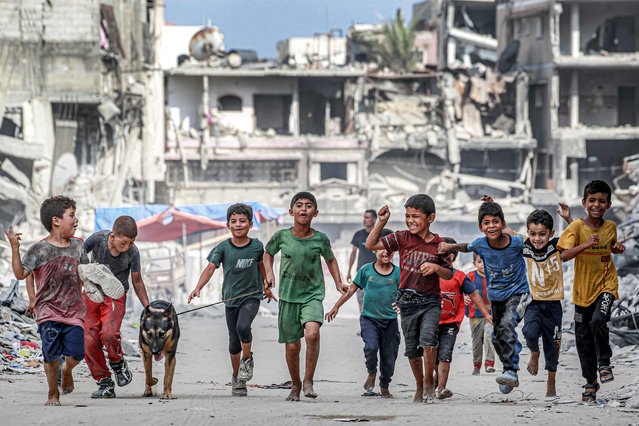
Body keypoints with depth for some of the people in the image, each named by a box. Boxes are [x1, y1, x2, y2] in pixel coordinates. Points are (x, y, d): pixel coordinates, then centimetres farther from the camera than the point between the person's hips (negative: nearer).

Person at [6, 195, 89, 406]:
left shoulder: (77, 246, 6)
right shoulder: (39, 250, -8)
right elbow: (21, 274, -12)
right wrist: (15, 248, -21)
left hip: (74, 311, 3)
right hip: (48, 311, -3)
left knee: (76, 353, -7)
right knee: (52, 355, -7)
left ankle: (67, 370, 30)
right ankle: (53, 394, 12)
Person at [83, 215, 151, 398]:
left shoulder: (132, 253, -16)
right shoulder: (98, 239, -20)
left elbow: (137, 282, -1)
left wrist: (148, 309, 2)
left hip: (115, 296, -2)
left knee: (109, 334, -26)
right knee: (89, 341, -7)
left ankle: (118, 364, 5)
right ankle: (105, 384, 6)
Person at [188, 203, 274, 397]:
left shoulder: (256, 246, -5)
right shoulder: (223, 248, -8)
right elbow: (210, 267, -16)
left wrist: (266, 287, 28)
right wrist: (198, 288, -31)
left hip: (252, 296, -1)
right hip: (231, 299, 1)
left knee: (243, 326, -28)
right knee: (234, 342, 8)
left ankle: (247, 359, -1)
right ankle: (237, 378, 27)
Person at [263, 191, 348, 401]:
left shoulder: (320, 239, -4)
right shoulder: (282, 236, -4)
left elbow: (330, 259, 16)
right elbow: (268, 253, 17)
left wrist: (338, 283, 6)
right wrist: (269, 273, 2)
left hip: (312, 295, -1)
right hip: (288, 297, 2)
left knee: (312, 333, -28)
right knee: (292, 346, 6)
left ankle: (308, 380, -13)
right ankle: (295, 385, 29)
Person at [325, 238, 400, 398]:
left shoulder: (397, 273, 2)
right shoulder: (366, 270, 2)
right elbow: (351, 289, 10)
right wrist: (336, 306, 10)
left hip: (390, 320, 1)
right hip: (369, 318, -1)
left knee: (389, 358, 3)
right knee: (371, 346, -25)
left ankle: (384, 387, 27)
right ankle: (371, 373, 5)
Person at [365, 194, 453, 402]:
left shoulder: (438, 245, -2)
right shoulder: (403, 238, -1)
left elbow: (449, 274, 5)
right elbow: (371, 245, -4)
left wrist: (435, 268, -16)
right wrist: (381, 222, -14)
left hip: (430, 301, -2)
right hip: (407, 301, 2)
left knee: (428, 339, -23)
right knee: (412, 349, 10)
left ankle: (429, 381, -5)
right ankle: (419, 386, 29)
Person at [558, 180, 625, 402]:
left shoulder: (610, 227, 0)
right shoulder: (577, 227, -10)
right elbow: (564, 255, -21)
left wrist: (618, 248, -1)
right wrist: (586, 244, -35)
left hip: (606, 285, 0)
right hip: (583, 289, 0)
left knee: (598, 321, -26)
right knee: (582, 338, 5)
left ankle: (604, 363, -2)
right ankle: (590, 382, 21)